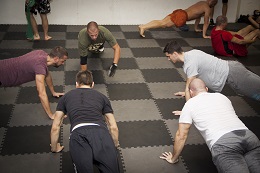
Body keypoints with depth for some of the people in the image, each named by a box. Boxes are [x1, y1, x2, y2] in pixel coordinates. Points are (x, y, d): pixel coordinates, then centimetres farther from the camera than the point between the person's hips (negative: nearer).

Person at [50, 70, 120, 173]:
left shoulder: (66, 97, 32)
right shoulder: (101, 97, 32)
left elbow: (55, 127, 35)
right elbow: (113, 127, 32)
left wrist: (55, 148, 50)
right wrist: (115, 145, 49)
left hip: (78, 134, 0)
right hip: (101, 132, 0)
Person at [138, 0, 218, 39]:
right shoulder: (207, 8, 1)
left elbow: (198, 15, 38)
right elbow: (206, 22, 3)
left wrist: (196, 28, 46)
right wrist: (204, 35, 10)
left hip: (179, 12, 8)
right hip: (182, 16, -8)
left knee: (162, 21, 0)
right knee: (163, 24, -16)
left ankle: (143, 26, -11)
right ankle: (143, 27, -26)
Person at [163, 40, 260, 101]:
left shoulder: (190, 64, -22)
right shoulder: (190, 54, 7)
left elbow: (189, 87, -22)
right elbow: (192, 78, 22)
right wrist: (187, 92, 26)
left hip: (231, 74, -8)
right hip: (230, 68, 8)